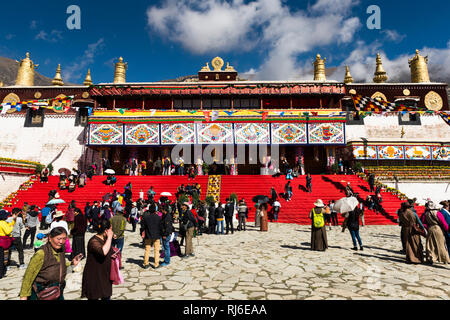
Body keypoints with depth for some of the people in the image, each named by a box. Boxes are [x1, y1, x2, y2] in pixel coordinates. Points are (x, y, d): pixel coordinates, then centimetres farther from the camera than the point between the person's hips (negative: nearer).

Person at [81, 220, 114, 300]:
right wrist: (109, 237, -32)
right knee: (94, 297, 5)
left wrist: (112, 255, 0)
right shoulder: (94, 241, -22)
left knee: (107, 297, 16)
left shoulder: (105, 239, 5)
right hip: (94, 277, -8)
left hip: (105, 276, 8)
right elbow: (103, 252, -42)